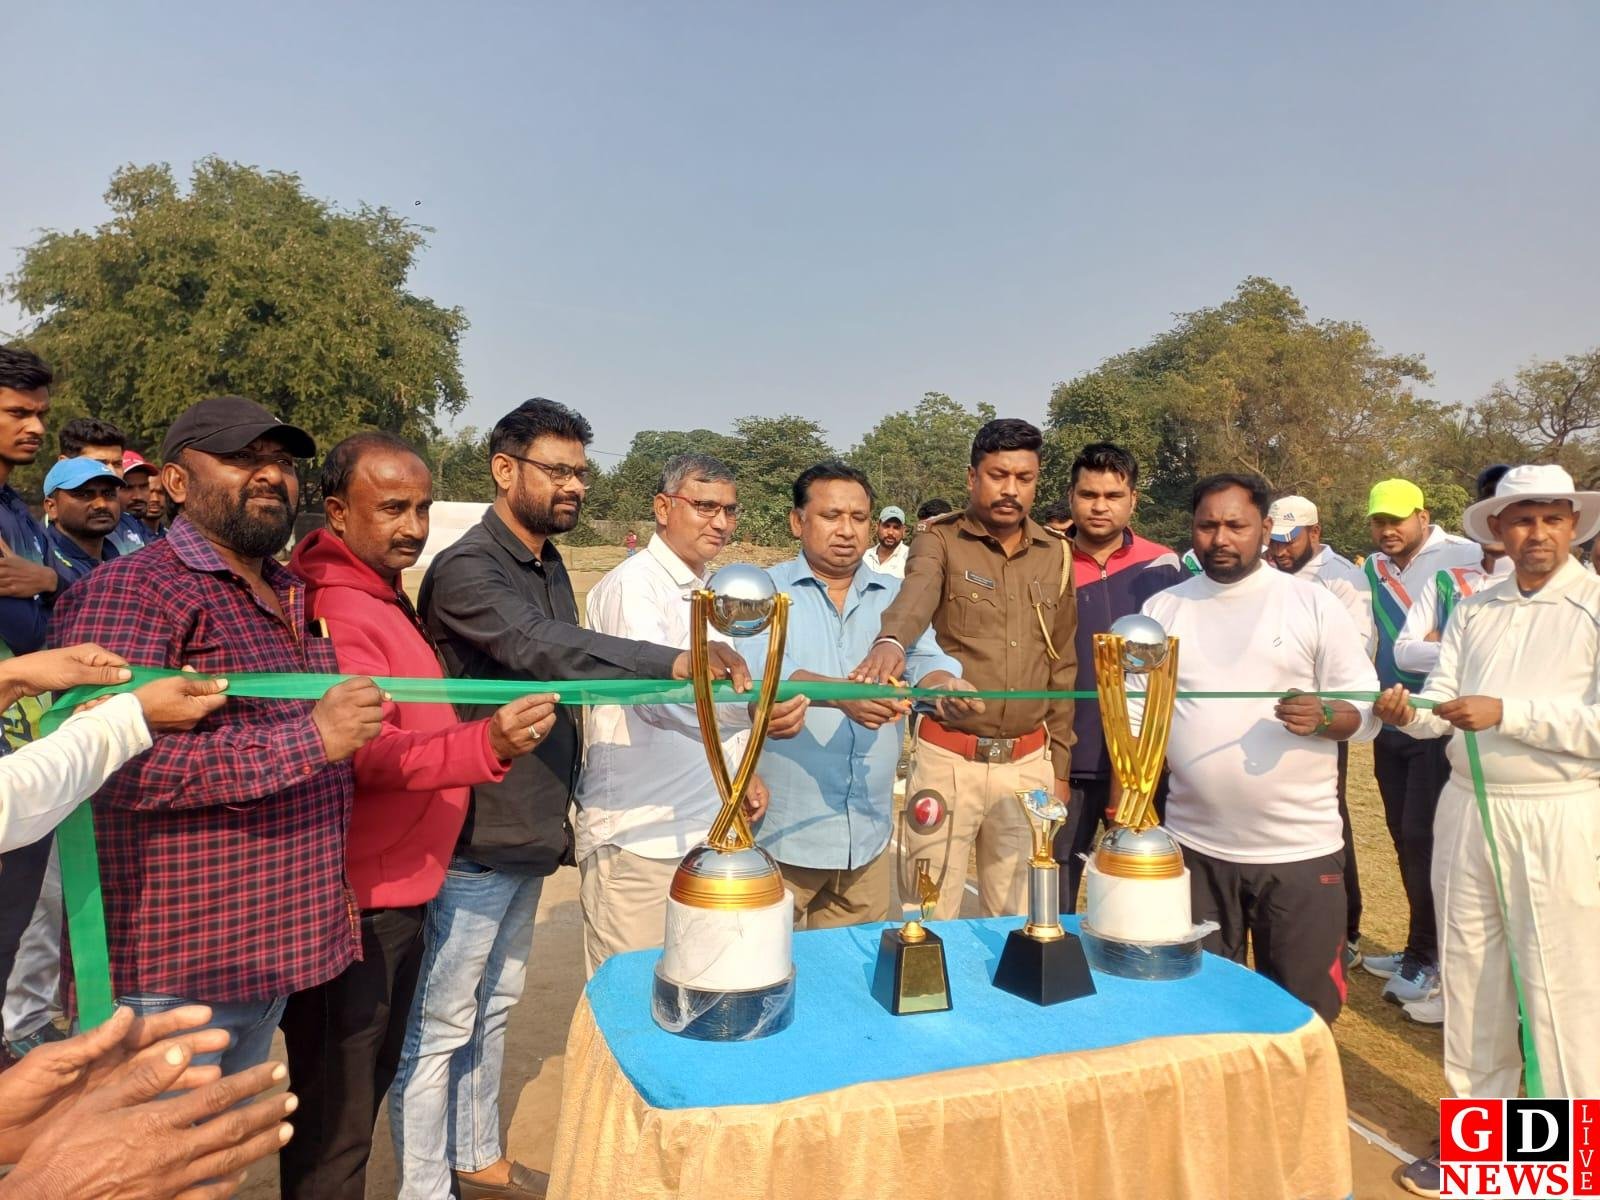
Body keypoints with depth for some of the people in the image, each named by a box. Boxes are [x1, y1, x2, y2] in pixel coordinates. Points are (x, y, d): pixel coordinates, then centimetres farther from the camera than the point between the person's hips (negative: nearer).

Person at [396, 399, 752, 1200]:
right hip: (473, 840, -9)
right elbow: (546, 650, -35)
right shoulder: (465, 571, -17)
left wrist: (565, 805, 16)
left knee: (492, 1007, 22)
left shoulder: (550, 567, 10)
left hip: (529, 833, 9)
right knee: (441, 1025, 4)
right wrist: (678, 662, -45)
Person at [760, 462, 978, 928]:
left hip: (868, 835, 4)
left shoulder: (896, 598, 9)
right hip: (780, 831, -3)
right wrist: (840, 694, -37)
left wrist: (944, 684, -28)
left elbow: (925, 660, -5)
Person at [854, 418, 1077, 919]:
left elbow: (1063, 667, 13)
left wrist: (1060, 764, 12)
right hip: (948, 759, -3)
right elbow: (914, 597, -29)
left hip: (1028, 763, 4)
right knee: (933, 918, 5)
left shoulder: (1056, 556, 7)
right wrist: (890, 641, -51)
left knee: (1017, 918, 15)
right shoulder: (939, 542, -5)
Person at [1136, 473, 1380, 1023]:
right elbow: (1135, 715, 7)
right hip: (1195, 847, 2)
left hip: (1300, 849, -2)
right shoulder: (1162, 609, 6)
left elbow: (1368, 710, 0)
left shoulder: (1313, 604, -1)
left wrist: (1324, 716, -22)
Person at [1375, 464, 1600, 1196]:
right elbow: (1442, 702, 2)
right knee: (1471, 976, 15)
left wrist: (1506, 712, -23)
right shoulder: (1473, 610, 9)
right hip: (1467, 810, 5)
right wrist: (1409, 712, -18)